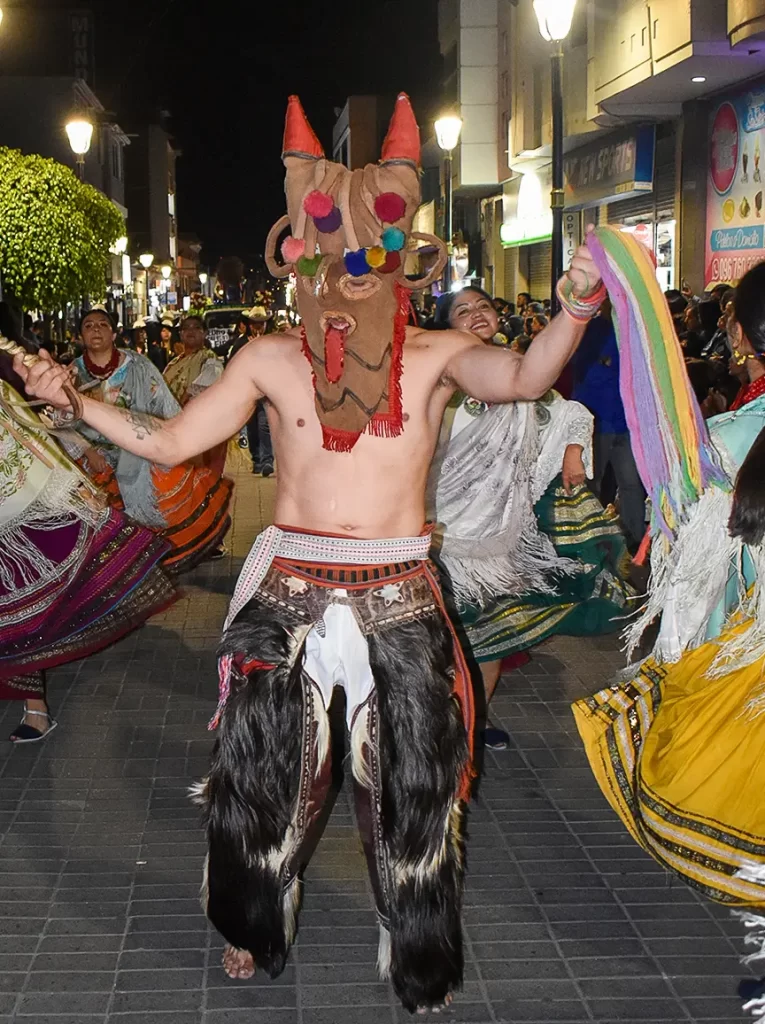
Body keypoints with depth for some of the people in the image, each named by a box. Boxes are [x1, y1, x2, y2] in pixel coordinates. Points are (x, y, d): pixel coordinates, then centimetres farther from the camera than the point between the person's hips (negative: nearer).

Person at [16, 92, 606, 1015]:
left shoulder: (436, 355, -3)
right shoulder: (272, 359, -1)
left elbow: (521, 378, -20)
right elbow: (169, 442, 1)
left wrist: (573, 314, -38)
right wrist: (72, 400, -9)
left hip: (401, 592, -1)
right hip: (288, 587, 1)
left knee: (414, 778, 9)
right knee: (263, 767, 13)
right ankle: (254, 932, 40)